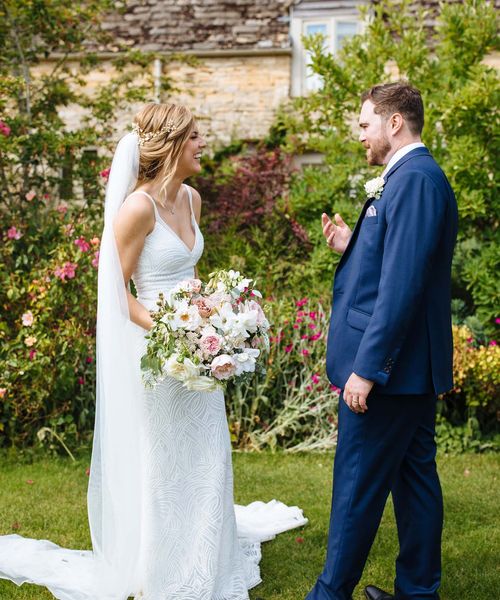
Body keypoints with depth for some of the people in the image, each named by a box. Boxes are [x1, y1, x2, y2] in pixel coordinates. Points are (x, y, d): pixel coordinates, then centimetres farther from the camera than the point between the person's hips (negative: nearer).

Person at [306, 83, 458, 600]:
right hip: (412, 365, 10)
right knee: (414, 477, 16)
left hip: (389, 364, -10)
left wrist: (366, 367, -23)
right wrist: (350, 248, 7)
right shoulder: (413, 177, 14)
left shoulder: (414, 179, -18)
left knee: (357, 485, 1)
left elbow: (403, 283, -24)